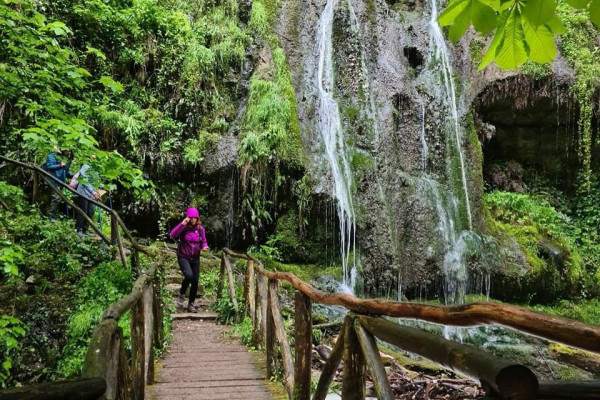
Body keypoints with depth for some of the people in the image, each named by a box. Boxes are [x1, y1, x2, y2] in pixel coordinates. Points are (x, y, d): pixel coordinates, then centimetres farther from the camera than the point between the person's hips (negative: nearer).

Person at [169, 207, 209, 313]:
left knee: (195, 281, 4)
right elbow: (173, 235, -26)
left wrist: (204, 247, -15)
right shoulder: (183, 228, -10)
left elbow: (203, 242, 8)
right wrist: (182, 224, -32)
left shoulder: (200, 229, 0)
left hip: (195, 259, 4)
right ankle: (181, 294, 2)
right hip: (183, 257, -4)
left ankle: (191, 304, 21)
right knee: (189, 275, -27)